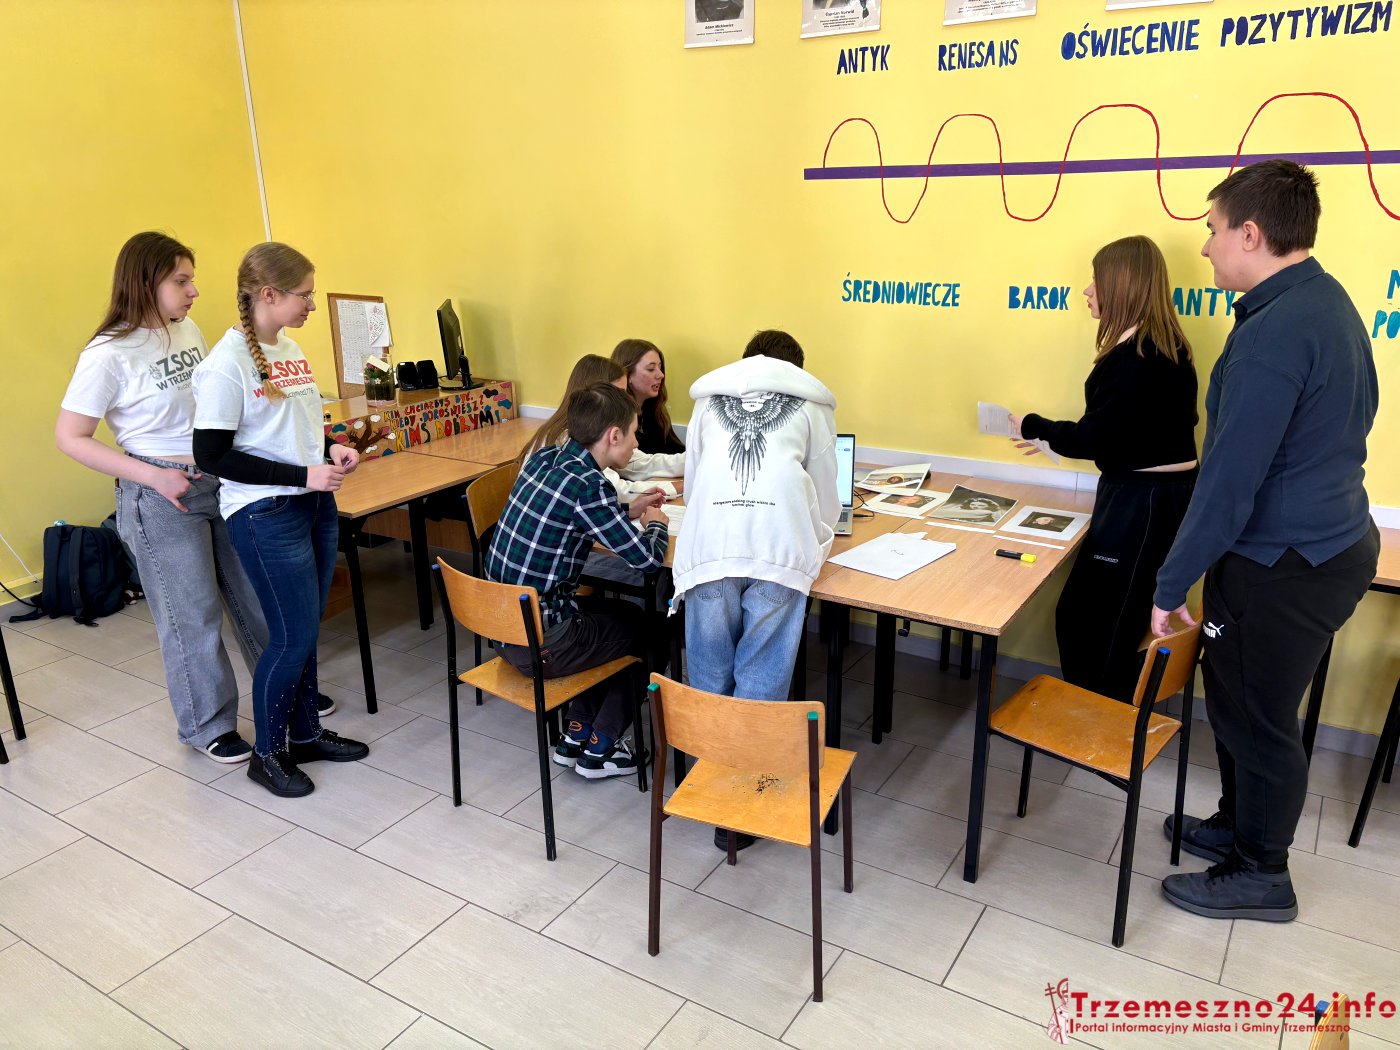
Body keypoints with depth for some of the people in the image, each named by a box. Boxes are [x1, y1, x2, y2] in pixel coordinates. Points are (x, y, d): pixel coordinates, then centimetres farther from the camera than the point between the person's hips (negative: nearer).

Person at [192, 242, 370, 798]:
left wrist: (329, 449, 0)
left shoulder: (290, 349, 8)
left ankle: (305, 732, 32)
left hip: (315, 504, 7)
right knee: (293, 637, -1)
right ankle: (266, 753, 19)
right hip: (265, 516, -7)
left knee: (305, 631, 16)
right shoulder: (226, 365, -15)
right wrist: (302, 475, -20)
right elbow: (211, 455, -16)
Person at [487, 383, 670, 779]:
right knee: (648, 629, 15)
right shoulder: (587, 485, -22)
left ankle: (577, 733, 30)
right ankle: (600, 749, 21)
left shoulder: (544, 458, 2)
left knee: (619, 612, 28)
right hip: (540, 644, -8)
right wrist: (656, 524, 4)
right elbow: (647, 557, -17)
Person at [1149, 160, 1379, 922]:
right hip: (1332, 539, 9)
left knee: (1254, 718, 7)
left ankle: (1260, 875, 26)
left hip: (1283, 568, -9)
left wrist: (1170, 586, -18)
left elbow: (1228, 483, -26)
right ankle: (1239, 826, 40)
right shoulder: (1328, 303, 7)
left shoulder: (1274, 333, -25)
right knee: (1239, 702, 22)